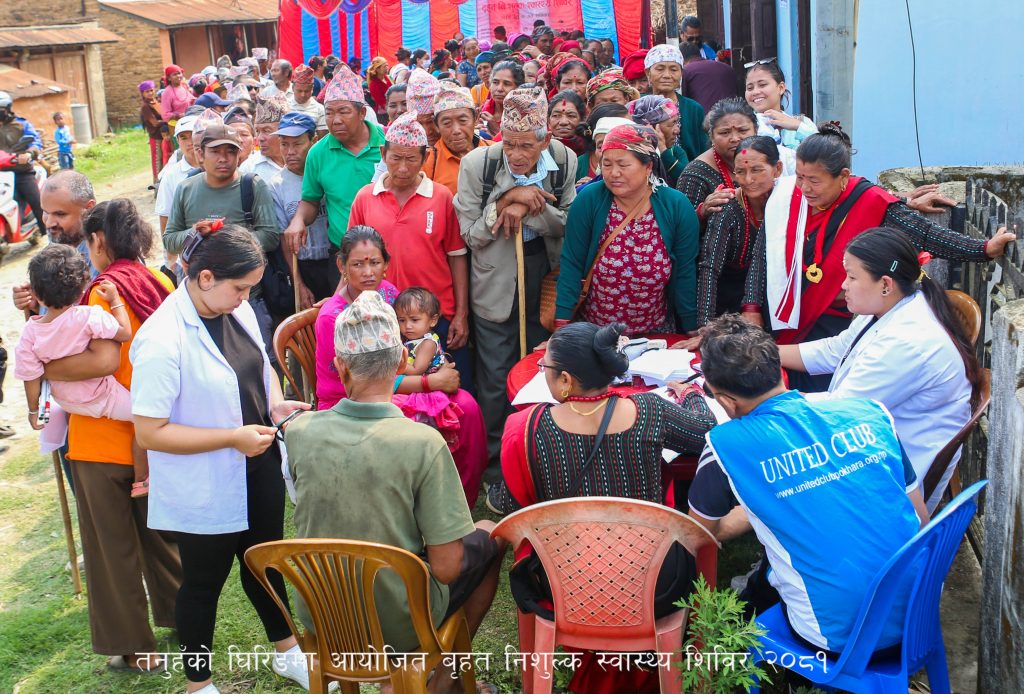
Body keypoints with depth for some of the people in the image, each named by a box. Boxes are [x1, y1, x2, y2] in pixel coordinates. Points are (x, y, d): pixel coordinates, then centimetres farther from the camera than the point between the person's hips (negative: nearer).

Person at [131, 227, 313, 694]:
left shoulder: (239, 310, -5)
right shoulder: (162, 342, -27)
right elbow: (150, 432, -25)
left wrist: (275, 402, -6)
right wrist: (233, 437, -27)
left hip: (257, 472, 7)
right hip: (203, 492, -7)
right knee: (204, 582, 14)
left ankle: (288, 653, 48)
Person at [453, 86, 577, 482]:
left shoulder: (565, 162, -9)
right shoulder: (477, 164, -14)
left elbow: (570, 225, -6)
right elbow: (470, 234, -11)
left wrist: (527, 207, -22)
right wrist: (507, 199, -25)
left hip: (547, 281, 2)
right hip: (496, 283, -2)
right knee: (495, 376, 3)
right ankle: (495, 460, 21)